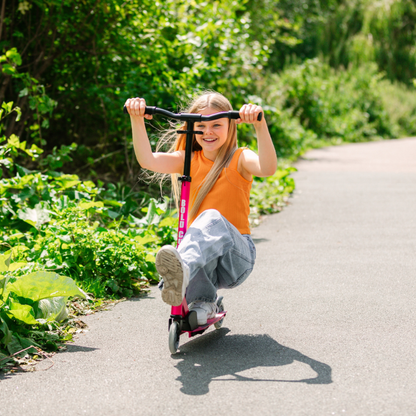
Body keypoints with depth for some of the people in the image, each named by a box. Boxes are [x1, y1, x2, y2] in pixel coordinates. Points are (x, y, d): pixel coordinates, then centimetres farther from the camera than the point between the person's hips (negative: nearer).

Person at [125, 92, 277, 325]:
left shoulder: (239, 159, -1)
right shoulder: (188, 160, 10)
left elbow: (268, 168, -25)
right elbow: (147, 160, -7)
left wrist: (260, 125, -40)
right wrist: (137, 120, -20)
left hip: (236, 255, -3)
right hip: (203, 255, 3)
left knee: (213, 219, -38)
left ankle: (183, 270, -66)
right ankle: (203, 305, -22)